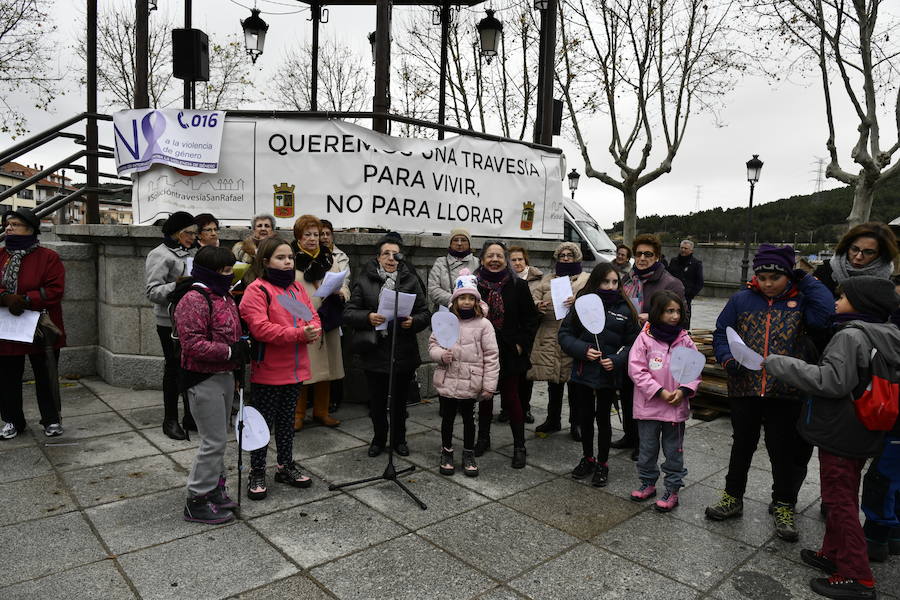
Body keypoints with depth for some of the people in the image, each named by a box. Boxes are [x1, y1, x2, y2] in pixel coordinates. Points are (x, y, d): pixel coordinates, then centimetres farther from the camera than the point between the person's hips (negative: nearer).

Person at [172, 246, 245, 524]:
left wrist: (242, 347, 4)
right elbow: (193, 344, -25)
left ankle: (214, 488, 34)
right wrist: (230, 352, -24)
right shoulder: (193, 300, -19)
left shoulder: (223, 296, 11)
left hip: (224, 376, 10)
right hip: (203, 379, -10)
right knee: (214, 441, -3)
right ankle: (197, 501, 12)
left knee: (219, 438, 19)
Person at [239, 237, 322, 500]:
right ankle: (257, 474, 22)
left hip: (295, 369, 7)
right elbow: (260, 328, -23)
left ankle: (286, 466, 34)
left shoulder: (297, 288, 10)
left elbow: (314, 317, 8)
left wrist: (312, 331, -15)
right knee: (264, 422, 6)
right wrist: (298, 333, -29)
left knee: (287, 419, 19)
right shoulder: (257, 290, -12)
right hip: (267, 371, -6)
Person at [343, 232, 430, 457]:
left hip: (404, 352, 1)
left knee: (399, 400, 14)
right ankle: (379, 438, 34)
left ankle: (399, 439, 34)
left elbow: (425, 313, 5)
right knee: (377, 401, 13)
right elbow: (348, 314, -3)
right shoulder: (364, 281, 0)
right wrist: (368, 318, -21)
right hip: (375, 352, 0)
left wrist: (413, 321, -16)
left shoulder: (411, 281, 4)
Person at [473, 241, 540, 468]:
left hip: (509, 353, -2)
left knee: (511, 398, 1)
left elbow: (531, 319, 1)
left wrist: (522, 344, -6)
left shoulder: (518, 285, -3)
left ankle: (519, 446, 14)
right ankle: (483, 438, 32)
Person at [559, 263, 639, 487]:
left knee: (603, 418, 10)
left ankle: (602, 464, 27)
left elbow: (632, 343, 0)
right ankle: (587, 458, 34)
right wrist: (583, 350, -17)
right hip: (583, 372, 1)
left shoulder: (625, 309, -3)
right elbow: (565, 333, -2)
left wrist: (616, 360, -16)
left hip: (608, 375, -1)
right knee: (585, 416, 14)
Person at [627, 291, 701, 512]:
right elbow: (636, 370, -13)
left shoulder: (685, 340, -2)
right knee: (647, 448, 14)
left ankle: (672, 490, 25)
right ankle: (647, 483, 33)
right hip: (648, 405, -1)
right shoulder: (645, 338, -10)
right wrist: (659, 391, -17)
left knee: (674, 450, 12)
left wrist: (683, 390, -14)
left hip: (677, 406, 1)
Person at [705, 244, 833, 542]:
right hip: (744, 388, 2)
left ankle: (783, 507, 30)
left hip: (786, 393, -1)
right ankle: (733, 498, 33)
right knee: (742, 446, 16)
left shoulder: (802, 302, -1)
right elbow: (721, 333, 5)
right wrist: (727, 358, -12)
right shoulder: (742, 300, 2)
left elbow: (826, 313, -23)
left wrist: (807, 279, -13)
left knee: (785, 451, 11)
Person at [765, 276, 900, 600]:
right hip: (860, 435, 9)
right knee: (844, 497, 19)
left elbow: (832, 380, -30)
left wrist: (777, 364, -26)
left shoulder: (851, 335, -21)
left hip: (839, 434, -9)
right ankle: (834, 554, 32)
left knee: (839, 500, 1)